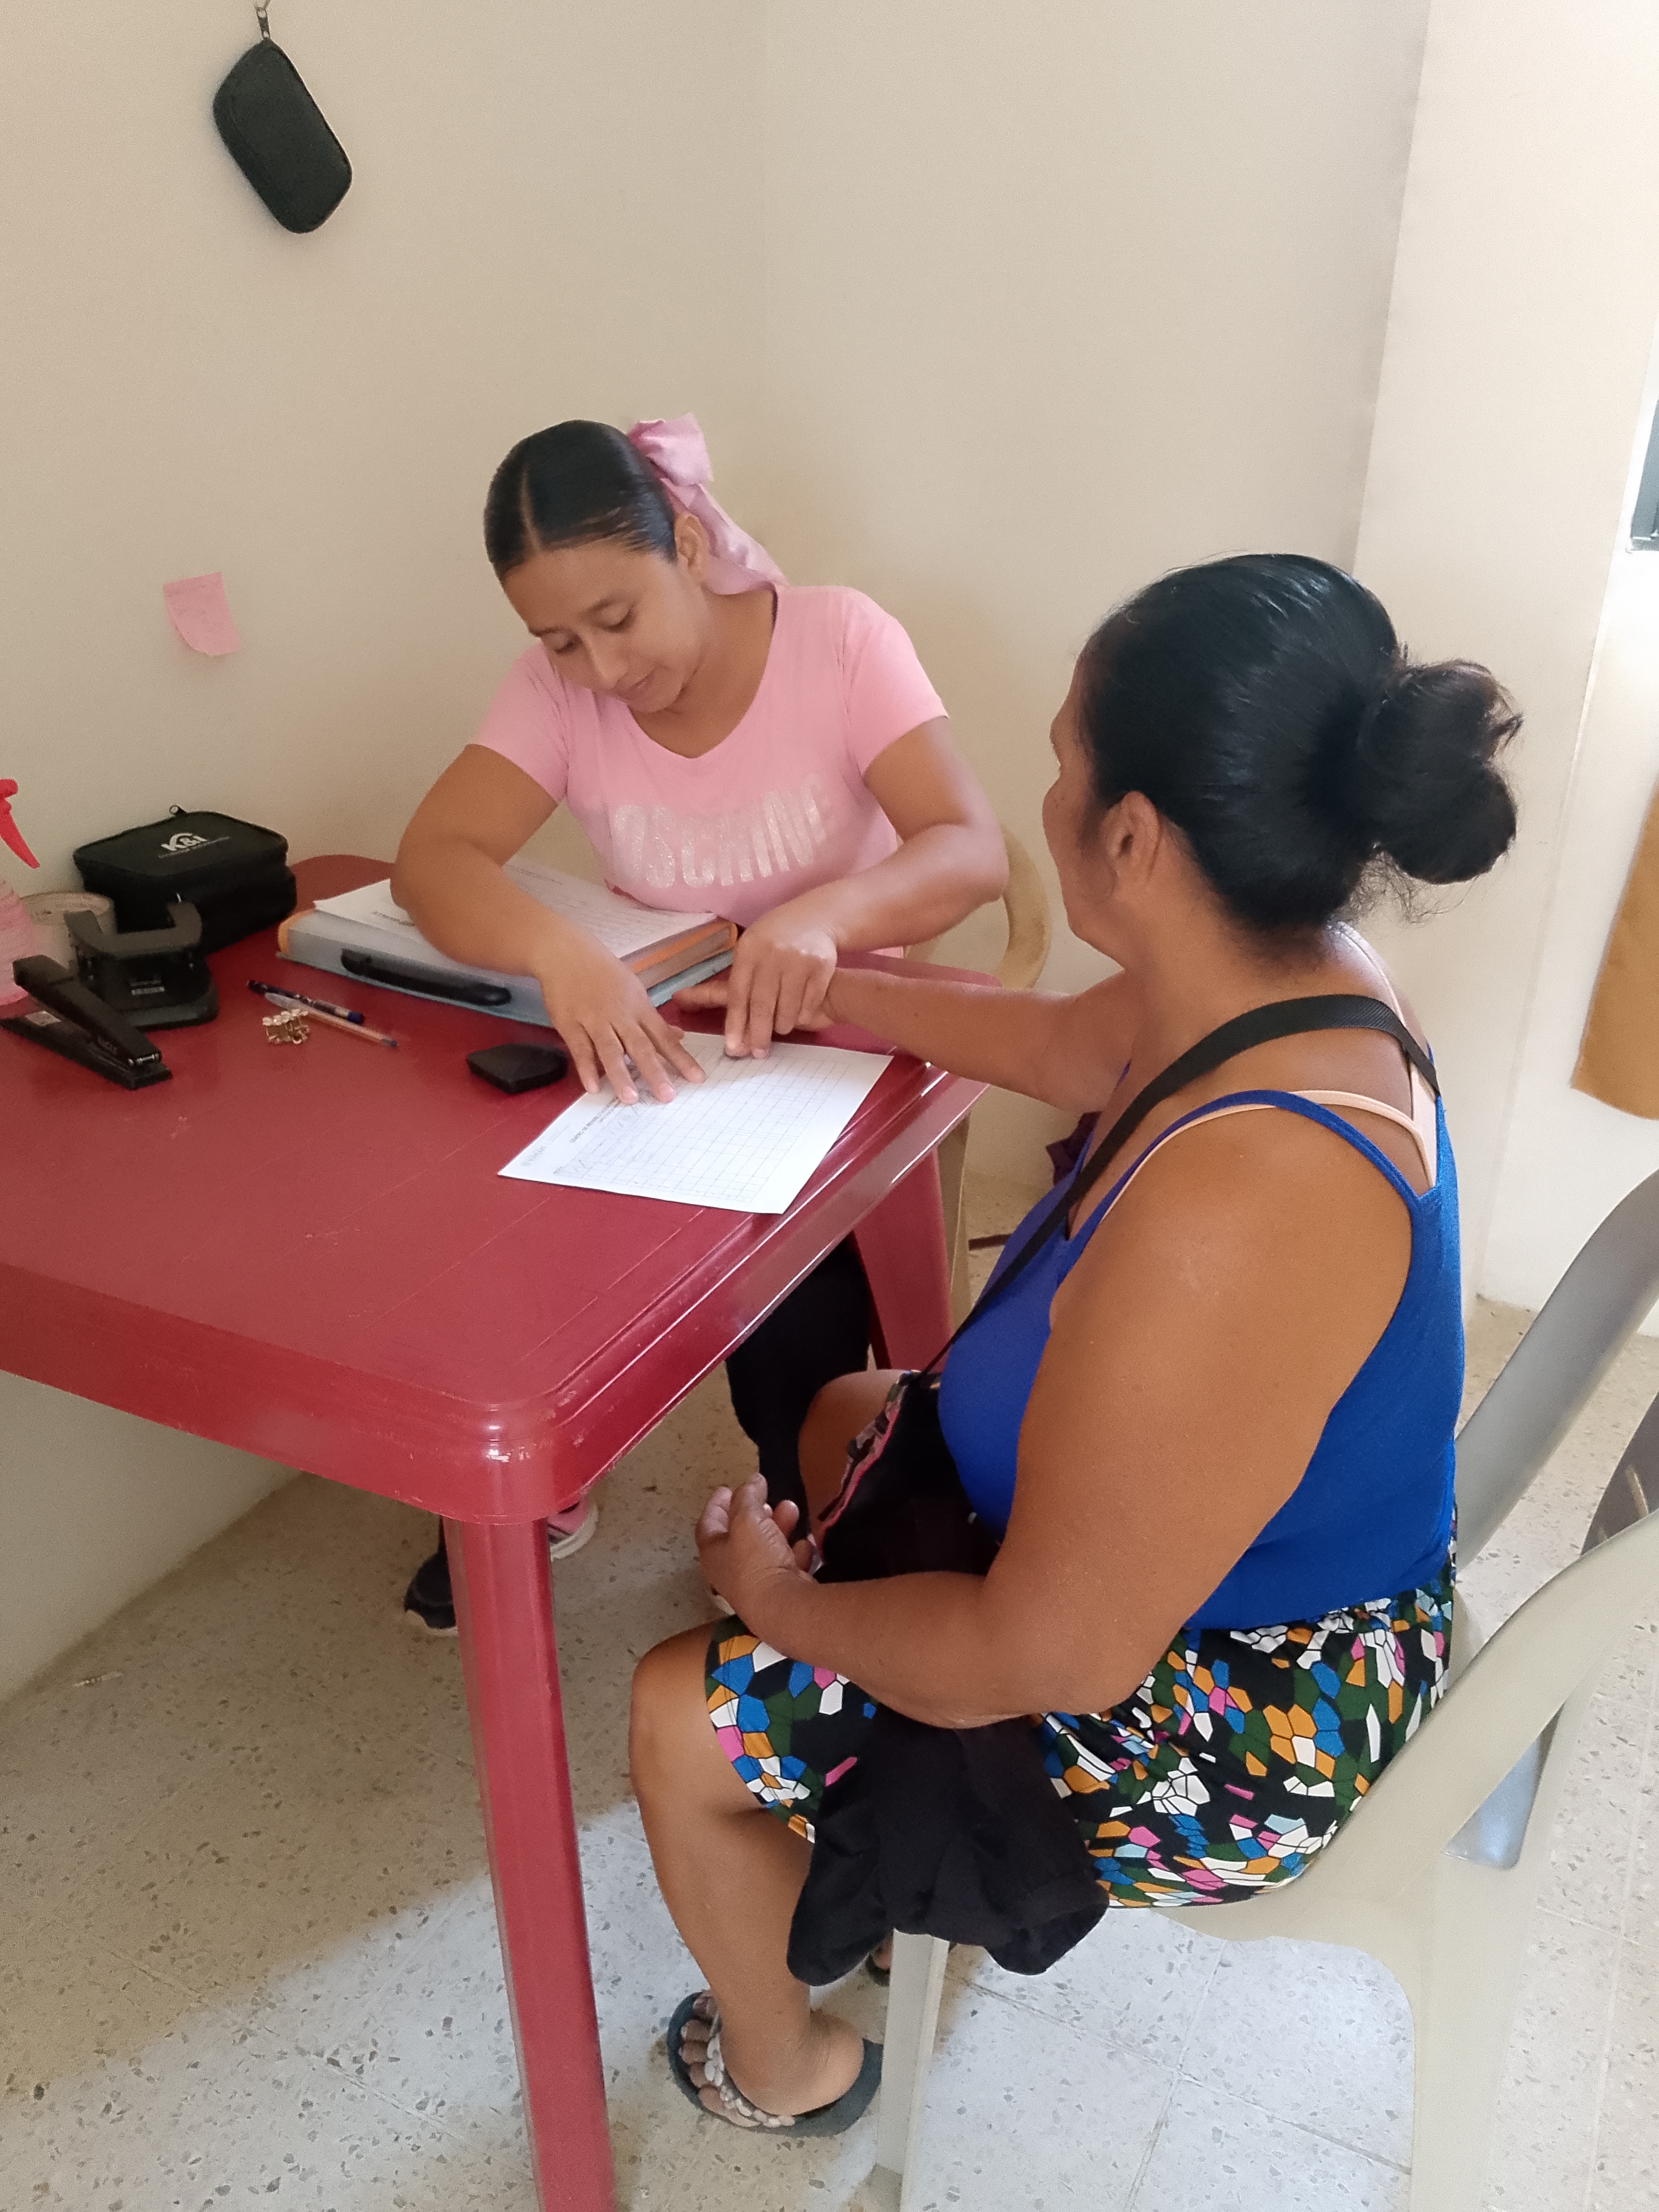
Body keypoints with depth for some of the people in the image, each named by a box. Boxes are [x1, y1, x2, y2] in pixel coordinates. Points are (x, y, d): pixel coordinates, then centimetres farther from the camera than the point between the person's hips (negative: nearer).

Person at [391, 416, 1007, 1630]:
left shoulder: (840, 639, -15)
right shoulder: (556, 689, -8)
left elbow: (974, 852, -25)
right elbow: (431, 857, -21)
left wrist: (821, 913, -46)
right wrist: (558, 949, -43)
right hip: (655, 1057, 3)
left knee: (790, 1314, -24)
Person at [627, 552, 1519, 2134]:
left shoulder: (1232, 1207, -41)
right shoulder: (1297, 980, -12)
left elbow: (1049, 1658, -31)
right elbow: (1064, 1045, 10)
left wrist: (781, 1602, -13)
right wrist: (825, 989, 16)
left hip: (1225, 1735, -8)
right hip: (1259, 1592, 9)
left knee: (682, 1720, 3)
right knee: (850, 1416, 24)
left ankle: (783, 2068, 35)